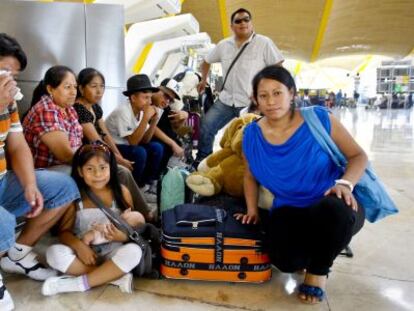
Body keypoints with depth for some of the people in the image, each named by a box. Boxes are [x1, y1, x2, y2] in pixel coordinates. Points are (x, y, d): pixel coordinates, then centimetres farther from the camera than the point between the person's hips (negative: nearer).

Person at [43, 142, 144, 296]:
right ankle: (115, 276, -22)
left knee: (133, 250, -29)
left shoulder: (121, 192, -6)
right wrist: (79, 246, -22)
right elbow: (64, 231, -2)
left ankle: (80, 283, -19)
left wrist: (122, 236, -23)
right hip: (84, 252, 1)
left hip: (112, 251, -1)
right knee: (54, 252, -25)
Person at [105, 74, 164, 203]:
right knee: (140, 152, -29)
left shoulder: (141, 111, -2)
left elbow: (145, 140, -2)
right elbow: (133, 142, -27)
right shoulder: (123, 111, -24)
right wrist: (145, 118, -31)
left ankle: (148, 183, 3)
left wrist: (154, 120, -15)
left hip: (127, 146, 8)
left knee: (156, 147, -8)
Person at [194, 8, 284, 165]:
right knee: (205, 127, 1)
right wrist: (203, 80, 17)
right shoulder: (223, 45, 9)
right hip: (226, 100, 5)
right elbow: (206, 62, 24)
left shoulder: (264, 43, -5)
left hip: (251, 102, -4)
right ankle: (201, 162, 19)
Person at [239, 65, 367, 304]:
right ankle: (312, 248, 15)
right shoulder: (252, 135, -3)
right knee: (286, 261, -27)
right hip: (289, 211, 2)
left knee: (334, 210, -39)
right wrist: (252, 210, 5)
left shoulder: (319, 119, -12)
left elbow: (359, 155, -6)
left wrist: (345, 183, -24)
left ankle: (319, 269, -3)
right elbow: (251, 176, 14)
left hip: (336, 206, -1)